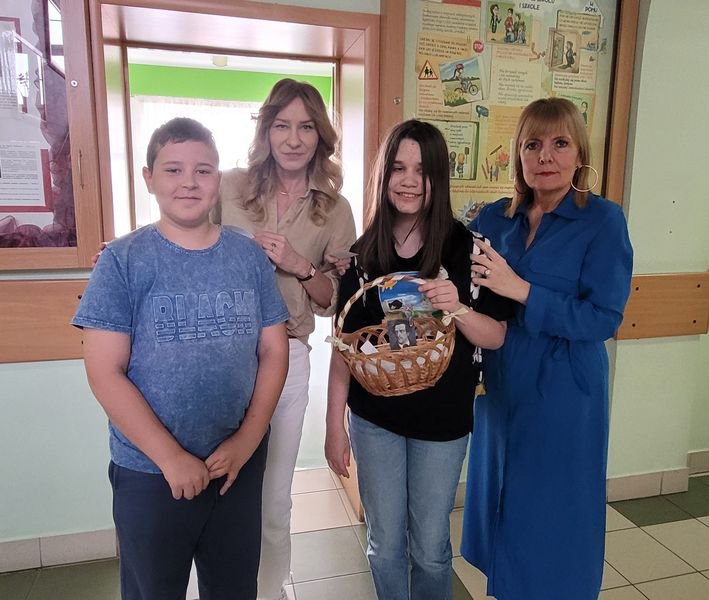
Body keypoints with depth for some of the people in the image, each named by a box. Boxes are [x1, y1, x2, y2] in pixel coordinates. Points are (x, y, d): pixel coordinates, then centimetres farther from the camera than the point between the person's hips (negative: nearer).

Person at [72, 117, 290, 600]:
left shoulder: (249, 256, -2)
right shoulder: (124, 261, -10)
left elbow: (274, 352, 0)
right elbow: (105, 373, -13)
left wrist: (247, 440, -8)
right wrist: (171, 456, -15)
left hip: (241, 463, 3)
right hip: (149, 471, -2)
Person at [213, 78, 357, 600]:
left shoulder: (334, 210, 2)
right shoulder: (228, 187, 0)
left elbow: (333, 303, 4)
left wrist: (300, 266, -13)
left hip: (286, 358, 1)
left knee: (273, 501, 14)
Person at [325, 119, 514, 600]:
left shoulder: (467, 247, -10)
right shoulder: (364, 252, -4)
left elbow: (496, 337, -5)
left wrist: (458, 309, -26)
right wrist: (334, 424, 1)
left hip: (442, 421, -1)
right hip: (374, 418, 2)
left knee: (430, 546, 15)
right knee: (385, 543, 17)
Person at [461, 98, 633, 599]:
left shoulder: (603, 220, -11)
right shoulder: (494, 218, 3)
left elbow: (604, 318, -17)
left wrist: (521, 290, -25)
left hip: (564, 393, -5)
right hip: (501, 388, 5)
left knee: (554, 515, 11)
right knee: (501, 503, 20)